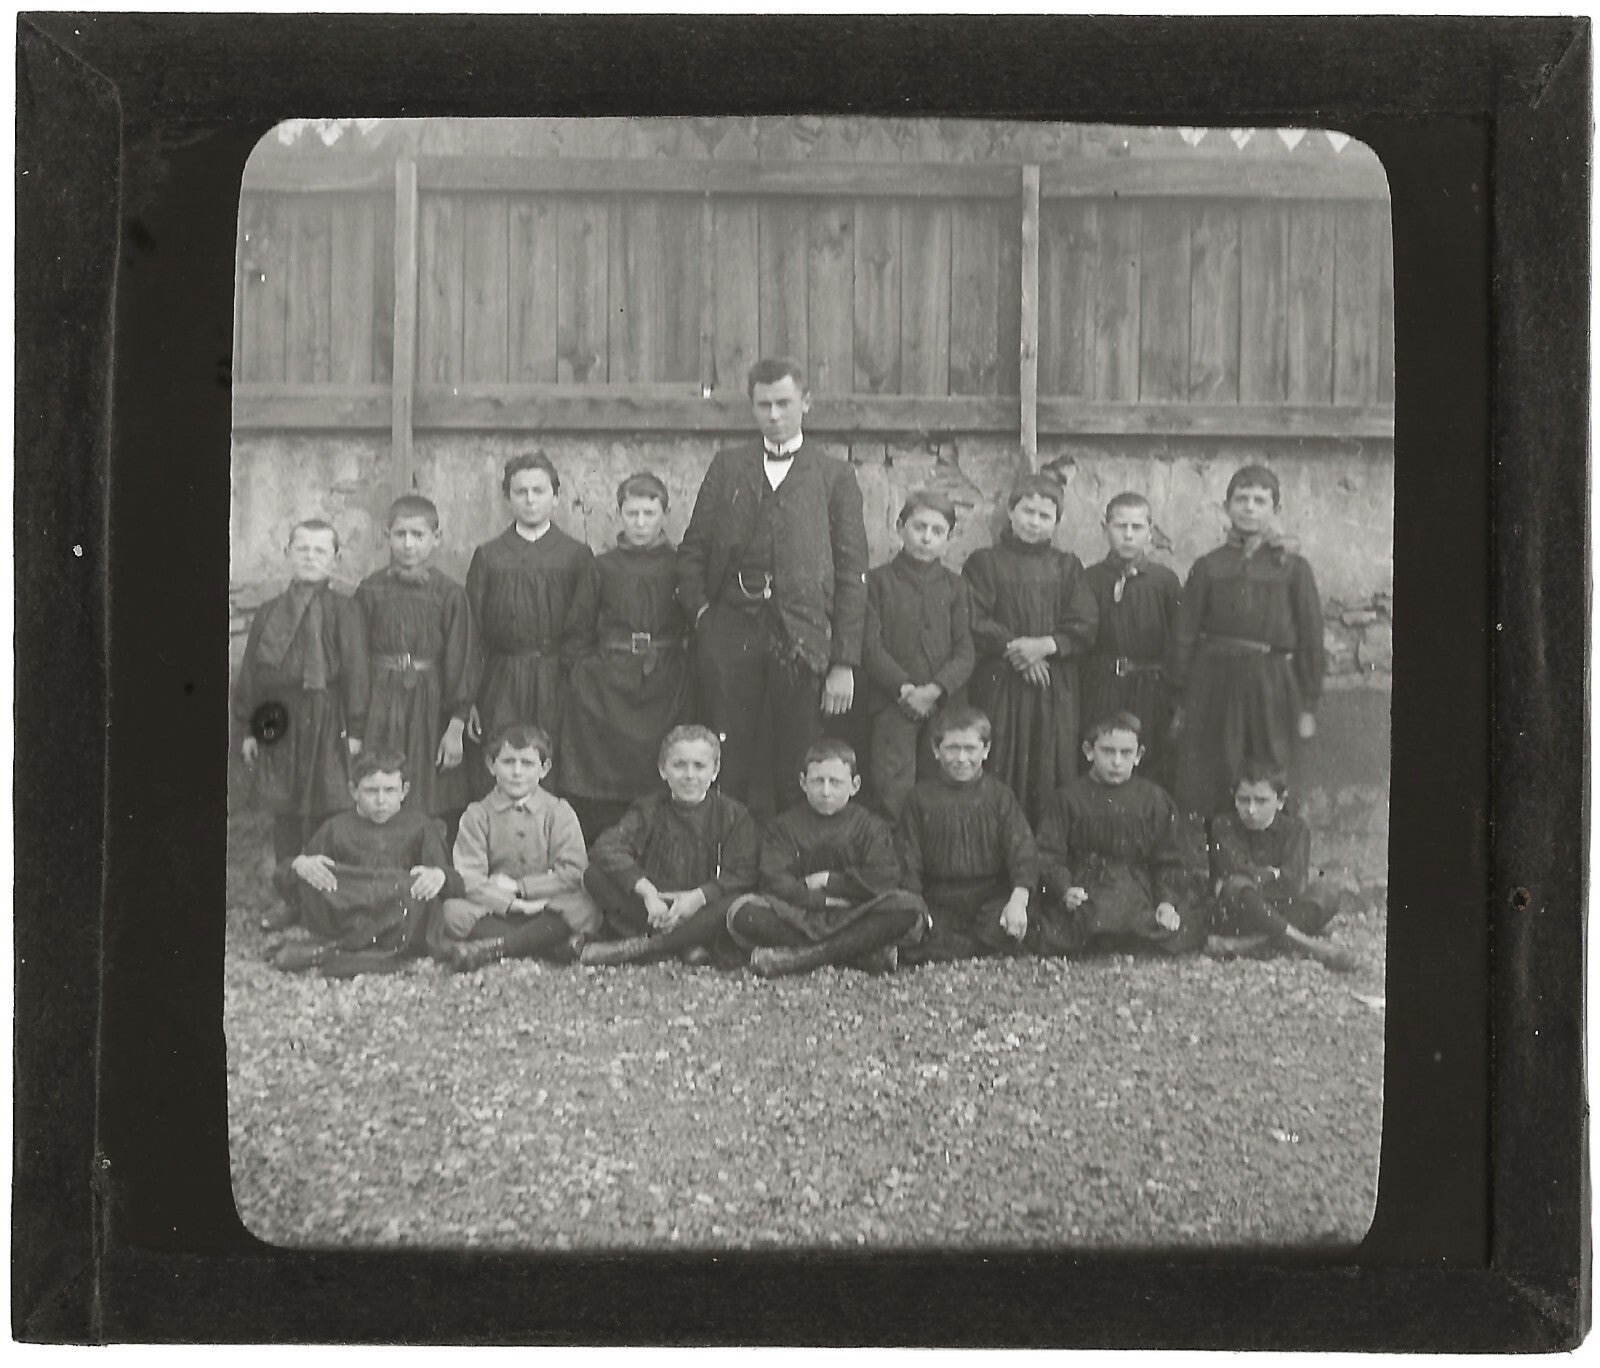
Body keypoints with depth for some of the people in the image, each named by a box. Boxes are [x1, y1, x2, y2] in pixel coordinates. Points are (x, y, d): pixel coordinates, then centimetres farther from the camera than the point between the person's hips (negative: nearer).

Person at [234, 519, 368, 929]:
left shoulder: (343, 612, -2)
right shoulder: (268, 613, 9)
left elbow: (354, 671, -4)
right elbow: (251, 672, 11)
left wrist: (353, 728, -7)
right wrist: (249, 727, 9)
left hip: (325, 720, -4)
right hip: (279, 721, 4)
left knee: (324, 810, 0)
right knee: (284, 814, 9)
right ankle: (289, 899, 19)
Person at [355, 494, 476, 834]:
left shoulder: (449, 594, -4)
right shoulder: (370, 590, 1)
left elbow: (459, 662, -3)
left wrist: (456, 726, -6)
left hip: (430, 706, -1)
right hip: (382, 703, 1)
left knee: (436, 807, 1)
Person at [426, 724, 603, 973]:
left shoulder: (559, 813, 7)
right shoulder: (477, 815, 5)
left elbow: (573, 872, -5)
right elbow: (469, 880, -8)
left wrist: (516, 887, -11)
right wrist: (511, 904, -21)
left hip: (546, 913, 0)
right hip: (492, 914, 0)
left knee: (583, 910, -31)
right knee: (452, 912, -30)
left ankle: (487, 949, -32)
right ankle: (551, 944, -33)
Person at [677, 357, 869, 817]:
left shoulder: (835, 476, 9)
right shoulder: (727, 466, 15)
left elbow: (852, 572, 4)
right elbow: (693, 549, 15)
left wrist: (844, 662, -3)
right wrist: (699, 610, -2)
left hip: (804, 639, -1)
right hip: (730, 634, 1)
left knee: (798, 770, 1)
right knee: (727, 766, 0)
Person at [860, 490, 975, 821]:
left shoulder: (954, 585, 13)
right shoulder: (879, 580, 6)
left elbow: (965, 651, 4)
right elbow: (870, 647, -2)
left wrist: (935, 689, -13)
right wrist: (904, 687, -14)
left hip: (945, 703, 2)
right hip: (894, 703, -2)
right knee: (893, 791, -12)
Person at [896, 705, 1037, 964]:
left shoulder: (999, 795, 7)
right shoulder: (921, 797, 8)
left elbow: (1023, 850, -2)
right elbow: (907, 858, 4)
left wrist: (1018, 900, -19)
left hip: (991, 896, 0)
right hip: (938, 901, 0)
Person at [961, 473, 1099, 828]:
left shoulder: (1067, 567, 14)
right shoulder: (983, 563, 7)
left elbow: (1085, 625, 2)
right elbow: (975, 624, -4)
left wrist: (1045, 645, -13)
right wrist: (1014, 649, -14)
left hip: (1056, 688, 2)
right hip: (999, 686, -2)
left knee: (1051, 772, -1)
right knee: (1000, 772, -5)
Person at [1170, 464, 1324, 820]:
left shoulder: (1293, 568, 3)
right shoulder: (1208, 566, 6)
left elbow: (1310, 639, 4)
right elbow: (1185, 634, 7)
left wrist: (1308, 707, 1)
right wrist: (1181, 699, 4)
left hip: (1272, 688, -1)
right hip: (1213, 685, 1)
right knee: (1202, 797, 1)